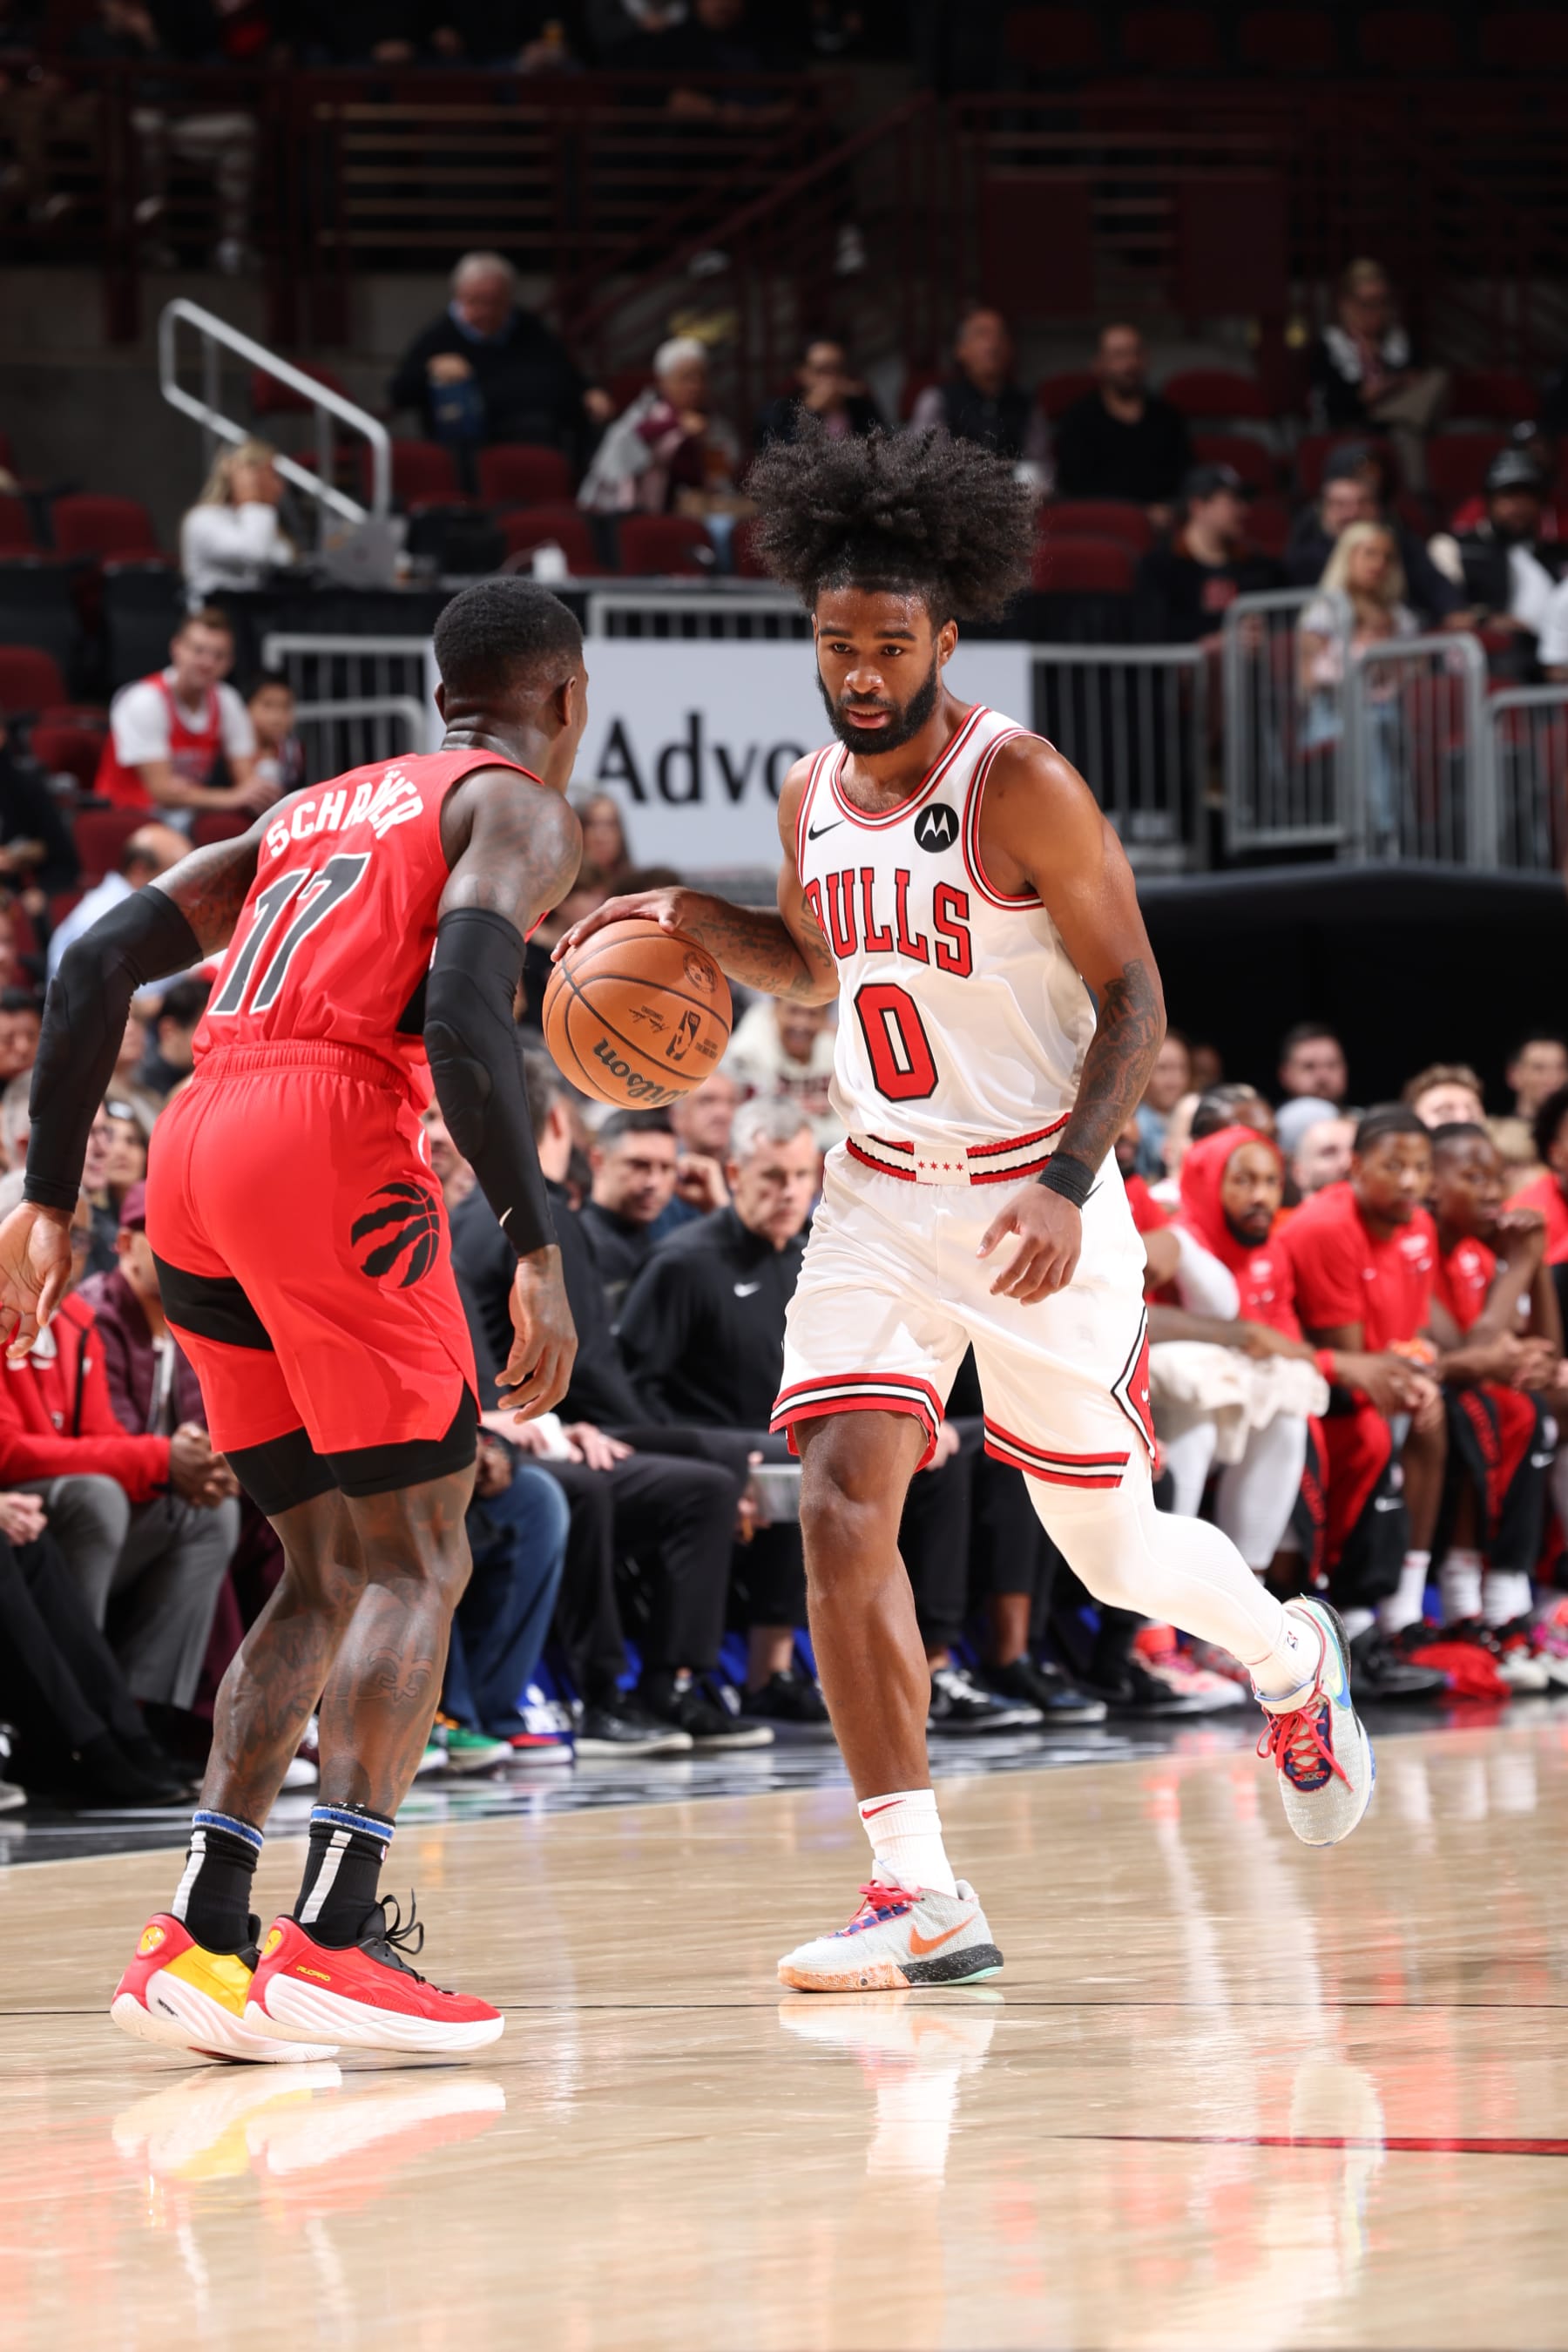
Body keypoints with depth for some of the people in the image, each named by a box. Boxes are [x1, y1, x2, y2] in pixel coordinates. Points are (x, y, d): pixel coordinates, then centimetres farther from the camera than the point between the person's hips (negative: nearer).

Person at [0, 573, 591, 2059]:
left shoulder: (313, 810, 29)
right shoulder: (520, 812, 7)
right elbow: (463, 1017, -13)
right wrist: (536, 1249, -14)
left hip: (195, 1159, 7)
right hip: (332, 1150, -7)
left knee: (330, 1570, 14)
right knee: (416, 1559, -4)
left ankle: (199, 1939, 3)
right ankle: (334, 1938, -18)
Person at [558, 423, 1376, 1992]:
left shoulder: (1019, 787, -15)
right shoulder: (813, 798, 4)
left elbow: (1133, 1001, -14)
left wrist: (1069, 1187, -26)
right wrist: (692, 920, 5)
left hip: (1033, 1204, -5)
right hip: (880, 1199, 5)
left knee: (1112, 1552, 7)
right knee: (840, 1513, -14)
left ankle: (1293, 1662, 42)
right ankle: (918, 1896, -13)